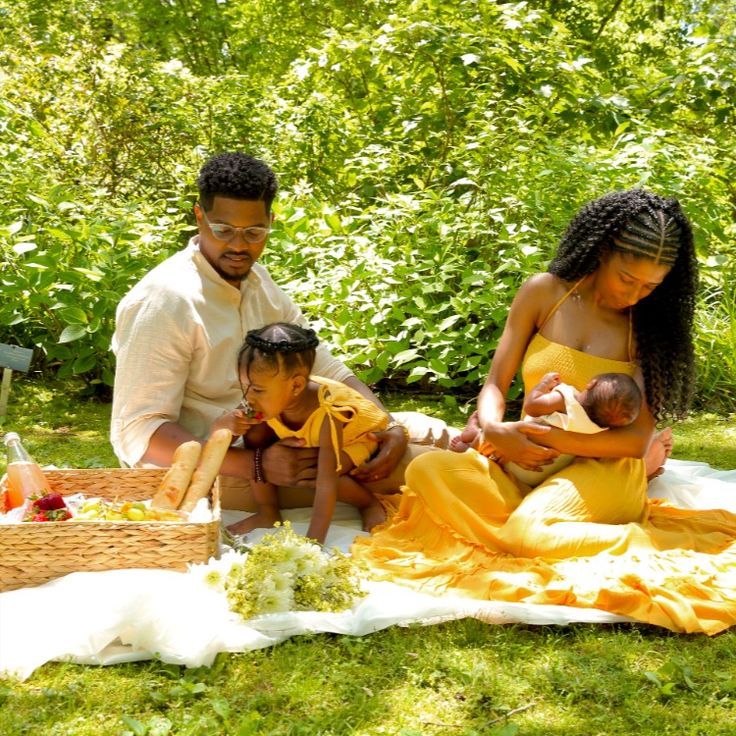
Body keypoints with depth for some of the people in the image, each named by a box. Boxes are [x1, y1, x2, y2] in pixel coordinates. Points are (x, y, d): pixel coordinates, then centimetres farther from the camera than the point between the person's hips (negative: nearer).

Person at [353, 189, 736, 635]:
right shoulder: (545, 294, 2)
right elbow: (495, 384, 4)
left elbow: (639, 438, -6)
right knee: (428, 470, -26)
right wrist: (493, 430, -19)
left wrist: (558, 440, -19)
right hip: (524, 465, 4)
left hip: (601, 471, -3)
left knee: (528, 533, -36)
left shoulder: (648, 325, -1)